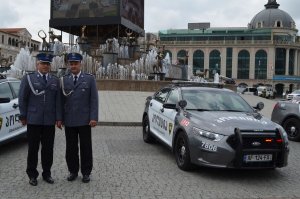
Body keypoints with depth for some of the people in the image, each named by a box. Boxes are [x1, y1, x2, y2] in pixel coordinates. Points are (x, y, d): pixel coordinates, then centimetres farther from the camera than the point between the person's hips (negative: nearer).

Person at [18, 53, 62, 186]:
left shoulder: (55, 80, 9)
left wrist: (59, 118, 0)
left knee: (48, 148, 7)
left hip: (50, 121, 2)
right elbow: (22, 99, 2)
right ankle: (32, 175, 19)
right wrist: (23, 116, -1)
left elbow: (58, 101, 5)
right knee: (33, 148, 6)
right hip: (33, 120, -2)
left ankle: (47, 173, 21)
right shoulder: (28, 78, 3)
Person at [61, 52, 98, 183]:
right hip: (69, 121, 2)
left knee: (86, 148, 6)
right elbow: (61, 100, 8)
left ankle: (86, 172, 18)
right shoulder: (64, 80, 8)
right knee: (71, 148, 10)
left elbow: (94, 99, -3)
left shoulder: (89, 79, 1)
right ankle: (73, 171, 23)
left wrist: (94, 117, -10)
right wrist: (60, 118, 3)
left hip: (84, 120, -2)